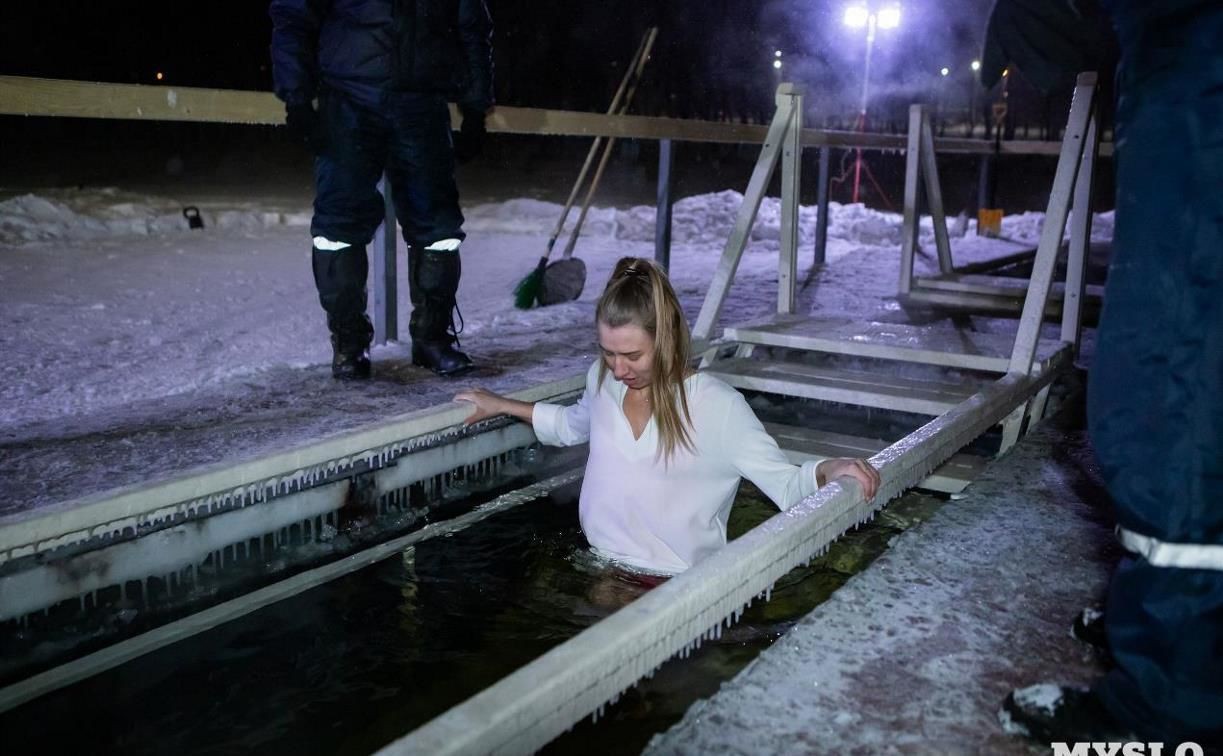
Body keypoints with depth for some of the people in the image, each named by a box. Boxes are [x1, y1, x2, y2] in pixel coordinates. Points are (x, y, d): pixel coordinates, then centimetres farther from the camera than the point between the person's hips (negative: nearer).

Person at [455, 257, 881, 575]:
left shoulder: (717, 407, -12)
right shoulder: (603, 381, 4)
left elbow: (787, 487, -8)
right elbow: (572, 426, 28)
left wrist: (827, 471, -28)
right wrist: (501, 406, 28)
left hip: (676, 586, -5)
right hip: (597, 569, 6)